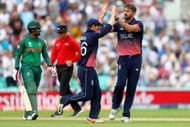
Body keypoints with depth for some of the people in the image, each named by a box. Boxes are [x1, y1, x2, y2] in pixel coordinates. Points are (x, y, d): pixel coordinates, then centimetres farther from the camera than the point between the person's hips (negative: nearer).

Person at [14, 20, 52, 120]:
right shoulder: (24, 41, -5)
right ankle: (34, 111, -31)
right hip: (27, 68, -6)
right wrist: (16, 68, -10)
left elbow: (45, 55, 14)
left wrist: (49, 64, -3)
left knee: (33, 91, 9)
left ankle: (27, 114, 19)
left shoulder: (41, 42, 10)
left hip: (37, 68, 6)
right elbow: (17, 55, -2)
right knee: (31, 89, -19)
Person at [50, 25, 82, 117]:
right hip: (59, 67, 7)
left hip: (67, 67, -7)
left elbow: (80, 52, -9)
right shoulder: (57, 41, 12)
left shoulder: (71, 41, -8)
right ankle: (76, 108, 17)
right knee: (66, 90, 9)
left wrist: (72, 61, -16)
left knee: (63, 89, -13)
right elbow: (54, 54, 13)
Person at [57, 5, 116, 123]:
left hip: (90, 69, 10)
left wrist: (102, 14, 31)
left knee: (97, 93, 8)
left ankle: (93, 117, 9)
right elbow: (108, 28, -15)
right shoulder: (92, 36, -16)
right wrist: (113, 13, -4)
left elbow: (96, 25, 29)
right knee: (87, 95, -5)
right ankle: (65, 100, 7)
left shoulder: (85, 35, 8)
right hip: (86, 70, -10)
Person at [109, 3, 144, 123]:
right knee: (120, 84, -14)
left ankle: (126, 114, 6)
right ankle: (115, 107, 11)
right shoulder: (119, 25, 10)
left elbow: (129, 28, -22)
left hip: (136, 59, -1)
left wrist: (117, 18, -28)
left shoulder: (138, 24, -2)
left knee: (131, 88, 0)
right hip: (123, 59, 1)